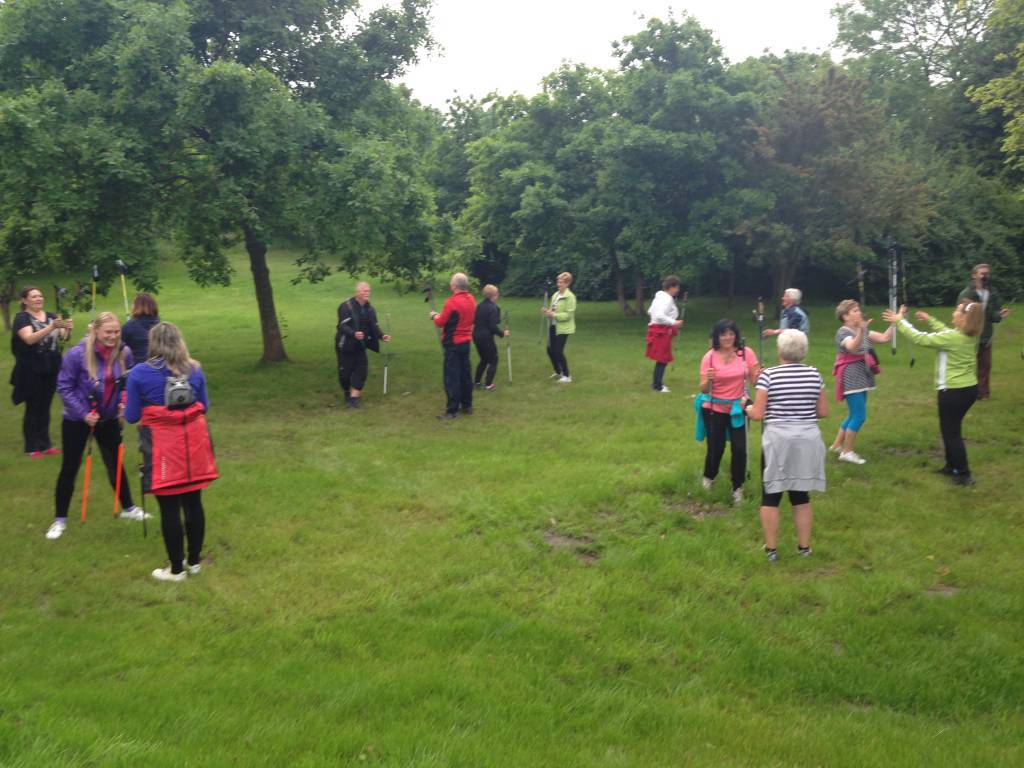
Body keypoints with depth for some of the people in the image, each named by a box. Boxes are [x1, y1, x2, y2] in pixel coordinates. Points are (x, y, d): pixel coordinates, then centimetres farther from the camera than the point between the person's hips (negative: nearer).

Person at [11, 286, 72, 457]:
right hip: (32, 370, -5)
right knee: (32, 408, 1)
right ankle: (31, 448, 8)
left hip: (51, 369, 5)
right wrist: (51, 327, -35)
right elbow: (29, 339, -23)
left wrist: (67, 329, -22)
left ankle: (45, 444, 20)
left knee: (45, 407, 12)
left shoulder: (51, 316, 9)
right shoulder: (22, 318, -6)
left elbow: (62, 337, 1)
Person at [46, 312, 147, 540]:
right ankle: (60, 519, 22)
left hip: (108, 419, 3)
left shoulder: (124, 353, -12)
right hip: (77, 420, -3)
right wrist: (83, 413, -21)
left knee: (115, 464, 15)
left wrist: (124, 403, -13)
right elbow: (64, 387, -15)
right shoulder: (77, 354, -23)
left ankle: (128, 508, 33)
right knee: (69, 469, 7)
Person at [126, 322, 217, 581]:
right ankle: (194, 562, 26)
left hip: (163, 449, -3)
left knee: (169, 509, 6)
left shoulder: (139, 373, -8)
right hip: (194, 445, 3)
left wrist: (127, 405, 21)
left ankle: (176, 569, 17)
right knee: (193, 504, 14)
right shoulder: (194, 370, 1)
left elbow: (131, 416, -1)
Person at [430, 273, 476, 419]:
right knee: (465, 374, 14)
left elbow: (440, 323, -13)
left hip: (453, 344, -8)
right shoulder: (471, 300, 5)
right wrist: (442, 315, 17)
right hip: (466, 342, 8)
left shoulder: (452, 302, -20)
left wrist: (435, 316, 8)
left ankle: (452, 410, 0)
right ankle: (467, 405, 21)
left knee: (452, 376, -3)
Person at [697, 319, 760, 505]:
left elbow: (753, 381, -3)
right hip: (714, 409, 0)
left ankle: (737, 488, 14)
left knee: (739, 448, -6)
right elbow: (703, 390, -8)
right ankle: (708, 477, 37)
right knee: (716, 448, 5)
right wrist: (707, 380, -30)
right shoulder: (710, 357, -9)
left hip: (738, 408, 1)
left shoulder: (746, 353, -8)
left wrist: (759, 377, -25)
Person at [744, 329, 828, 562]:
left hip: (778, 440, -3)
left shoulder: (768, 375, -9)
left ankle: (771, 549, 12)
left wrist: (746, 406, 11)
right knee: (802, 495, 15)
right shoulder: (814, 374, 2)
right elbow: (823, 412, 7)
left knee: (771, 495, 8)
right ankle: (804, 547, 22)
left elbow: (757, 414, -10)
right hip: (808, 440, 4)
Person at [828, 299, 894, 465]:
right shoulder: (843, 332, -14)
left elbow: (885, 338, 4)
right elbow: (852, 347, -35)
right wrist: (861, 330, -50)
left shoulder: (863, 330, 10)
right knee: (859, 416, -8)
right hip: (851, 380, -9)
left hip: (862, 379, 9)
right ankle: (846, 452, 2)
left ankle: (836, 445, 26)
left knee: (854, 415, 14)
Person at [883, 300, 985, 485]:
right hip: (969, 389, 9)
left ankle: (964, 474, 6)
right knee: (951, 429, 22)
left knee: (951, 432, 3)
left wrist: (900, 321, -12)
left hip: (953, 391, -9)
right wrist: (930, 320, 25)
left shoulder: (952, 338, -23)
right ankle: (952, 466, 33)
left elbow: (920, 338, -20)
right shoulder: (968, 335, 3)